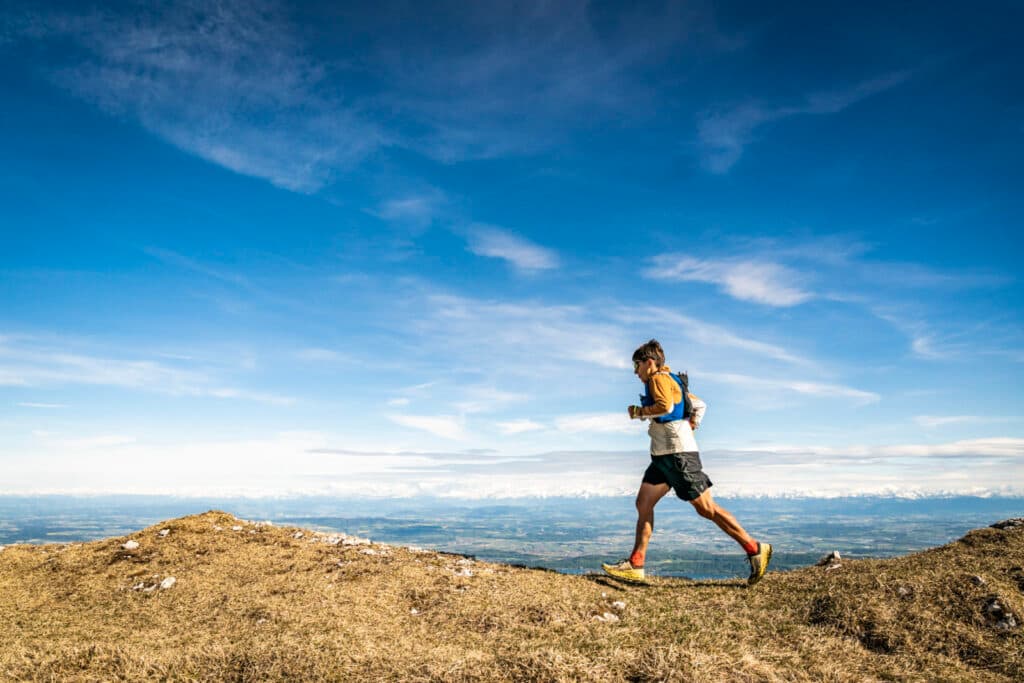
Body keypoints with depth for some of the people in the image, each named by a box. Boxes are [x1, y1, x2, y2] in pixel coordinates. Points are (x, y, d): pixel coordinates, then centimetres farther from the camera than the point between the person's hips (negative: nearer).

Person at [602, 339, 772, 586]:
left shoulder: (659, 378, -7)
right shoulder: (670, 382, 22)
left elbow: (665, 406, -25)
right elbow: (700, 405, 28)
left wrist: (638, 412, -11)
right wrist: (690, 428, 18)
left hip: (677, 453, -10)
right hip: (663, 455, 10)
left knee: (706, 508, -7)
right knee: (643, 503, 4)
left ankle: (755, 549, 3)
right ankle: (635, 565, 3)